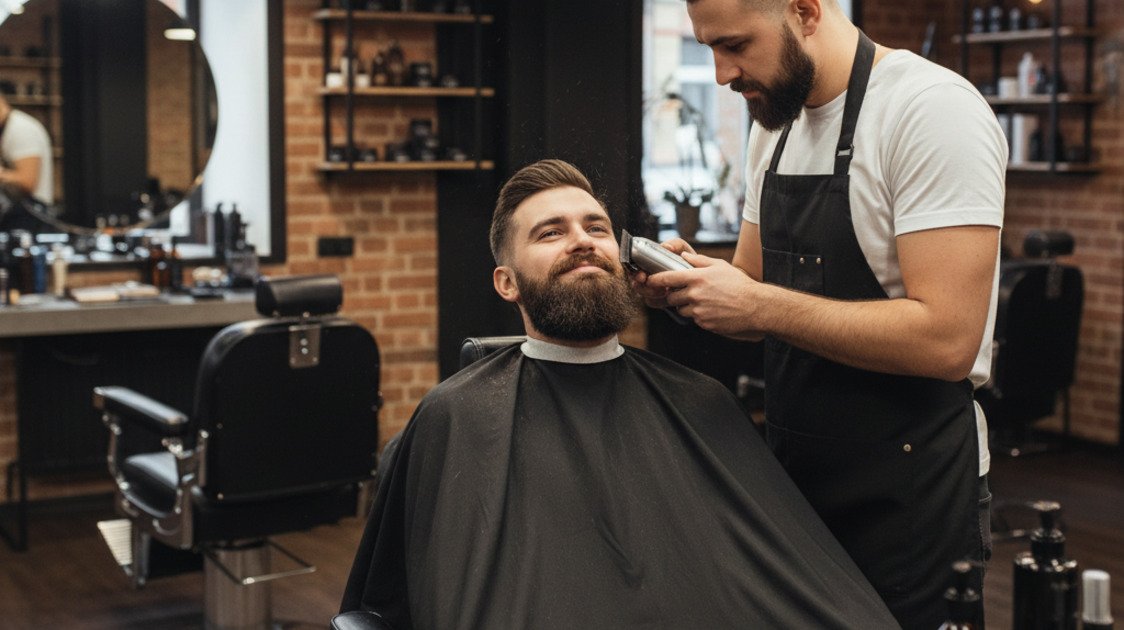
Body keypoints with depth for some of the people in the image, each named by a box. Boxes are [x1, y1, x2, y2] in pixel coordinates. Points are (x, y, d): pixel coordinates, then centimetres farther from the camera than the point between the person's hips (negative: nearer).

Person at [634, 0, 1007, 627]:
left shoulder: (932, 110, -18)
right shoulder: (776, 123, 8)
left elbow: (946, 339, -25)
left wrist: (758, 306, -23)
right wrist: (691, 282, -6)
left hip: (906, 499, -7)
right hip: (795, 477, 8)